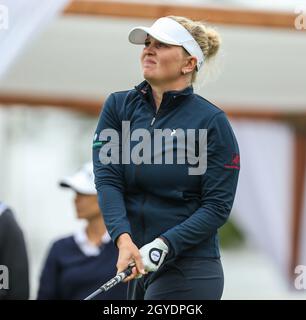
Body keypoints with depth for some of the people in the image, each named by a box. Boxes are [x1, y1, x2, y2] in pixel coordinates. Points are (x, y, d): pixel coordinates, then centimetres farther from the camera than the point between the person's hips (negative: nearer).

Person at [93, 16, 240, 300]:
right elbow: (107, 179, -5)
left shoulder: (212, 122, -5)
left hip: (188, 273, -5)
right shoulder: (118, 106, 6)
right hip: (134, 266, 5)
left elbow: (217, 207, -8)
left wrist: (163, 245, -21)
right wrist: (123, 239, -21)